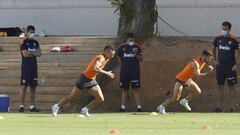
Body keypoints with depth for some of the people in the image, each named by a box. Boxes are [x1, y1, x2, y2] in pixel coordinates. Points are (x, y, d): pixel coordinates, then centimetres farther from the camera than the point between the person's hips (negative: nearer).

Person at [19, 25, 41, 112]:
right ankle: (21, 106, -7)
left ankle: (32, 106, 8)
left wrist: (30, 53, -11)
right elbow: (25, 54, -17)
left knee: (33, 87, 5)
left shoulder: (35, 43, 13)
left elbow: (39, 54, 2)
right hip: (26, 67, -6)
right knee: (24, 86, -8)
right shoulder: (23, 42, -6)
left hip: (34, 67, 6)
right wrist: (34, 53, -3)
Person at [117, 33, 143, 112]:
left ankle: (139, 106, -11)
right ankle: (123, 106, 13)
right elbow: (119, 58, 18)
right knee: (124, 89, 8)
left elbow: (141, 59, -2)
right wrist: (124, 64, 11)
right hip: (124, 71, 2)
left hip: (135, 71, -2)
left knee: (136, 88, -8)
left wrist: (136, 54, -17)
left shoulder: (137, 47, 0)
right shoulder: (122, 47, 4)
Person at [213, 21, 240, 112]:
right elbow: (214, 49, 23)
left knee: (231, 86, -1)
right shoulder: (218, 39, 3)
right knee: (220, 86, 6)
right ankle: (219, 106, 11)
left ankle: (232, 107, 1)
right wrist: (215, 60, 12)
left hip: (230, 67, -4)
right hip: (220, 66, 4)